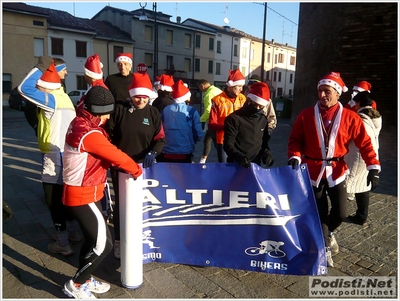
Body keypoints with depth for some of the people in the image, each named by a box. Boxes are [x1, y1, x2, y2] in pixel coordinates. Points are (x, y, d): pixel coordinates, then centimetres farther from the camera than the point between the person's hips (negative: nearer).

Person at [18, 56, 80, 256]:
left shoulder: (51, 100, -15)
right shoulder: (63, 98, 11)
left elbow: (24, 88, -20)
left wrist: (40, 67, -11)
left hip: (55, 157, -9)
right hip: (67, 154, 9)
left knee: (53, 201, 3)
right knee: (65, 196, 20)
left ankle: (62, 244, 12)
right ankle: (74, 232, 33)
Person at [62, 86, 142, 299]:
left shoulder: (80, 123, 4)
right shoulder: (89, 133, -26)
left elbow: (106, 151, 9)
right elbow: (115, 155, -18)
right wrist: (136, 170, -2)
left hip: (80, 191, 10)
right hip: (83, 195, -10)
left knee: (93, 238, 20)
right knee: (103, 243, -1)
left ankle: (85, 280, 36)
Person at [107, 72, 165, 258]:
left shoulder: (153, 113, 1)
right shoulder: (120, 109, -3)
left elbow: (160, 138, -1)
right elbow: (108, 133, 0)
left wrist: (152, 152, -20)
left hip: (143, 166, 2)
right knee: (121, 203, 8)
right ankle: (119, 240, 23)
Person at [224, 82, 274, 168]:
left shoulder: (263, 120, 10)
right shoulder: (234, 118, -9)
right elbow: (228, 144, -13)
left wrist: (266, 152, 1)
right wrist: (239, 156, -31)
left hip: (257, 164, 5)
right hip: (237, 166, -5)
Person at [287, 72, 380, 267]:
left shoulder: (349, 117, -4)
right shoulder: (306, 115, -3)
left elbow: (364, 143, -4)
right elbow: (295, 139, 0)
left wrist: (373, 167, -12)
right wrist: (294, 157, -16)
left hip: (336, 171, 1)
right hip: (313, 171, 0)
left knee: (340, 213, 3)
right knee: (319, 213, 6)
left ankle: (326, 233, 37)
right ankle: (325, 247, 27)